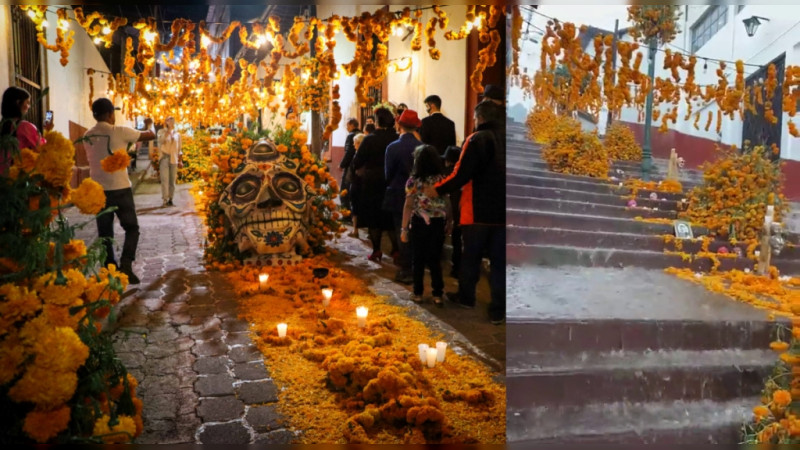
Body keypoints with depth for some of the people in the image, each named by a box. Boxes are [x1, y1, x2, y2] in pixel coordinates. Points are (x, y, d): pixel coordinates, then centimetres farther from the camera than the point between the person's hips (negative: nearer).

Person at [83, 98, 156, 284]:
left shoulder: (88, 136, 6)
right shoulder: (120, 132, -9)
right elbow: (151, 135, 0)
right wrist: (132, 138, 20)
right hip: (120, 188, -4)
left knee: (105, 233, 10)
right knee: (131, 228, 7)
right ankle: (126, 264, -9)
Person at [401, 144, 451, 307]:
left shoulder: (414, 181, -9)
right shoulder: (442, 179, -2)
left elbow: (408, 206, -9)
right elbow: (448, 203, -1)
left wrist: (404, 228, -4)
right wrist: (449, 222, 11)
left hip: (419, 223, -2)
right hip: (438, 223, 2)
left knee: (419, 259, 10)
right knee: (435, 259, 10)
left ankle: (418, 293, 16)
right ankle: (437, 294, 8)